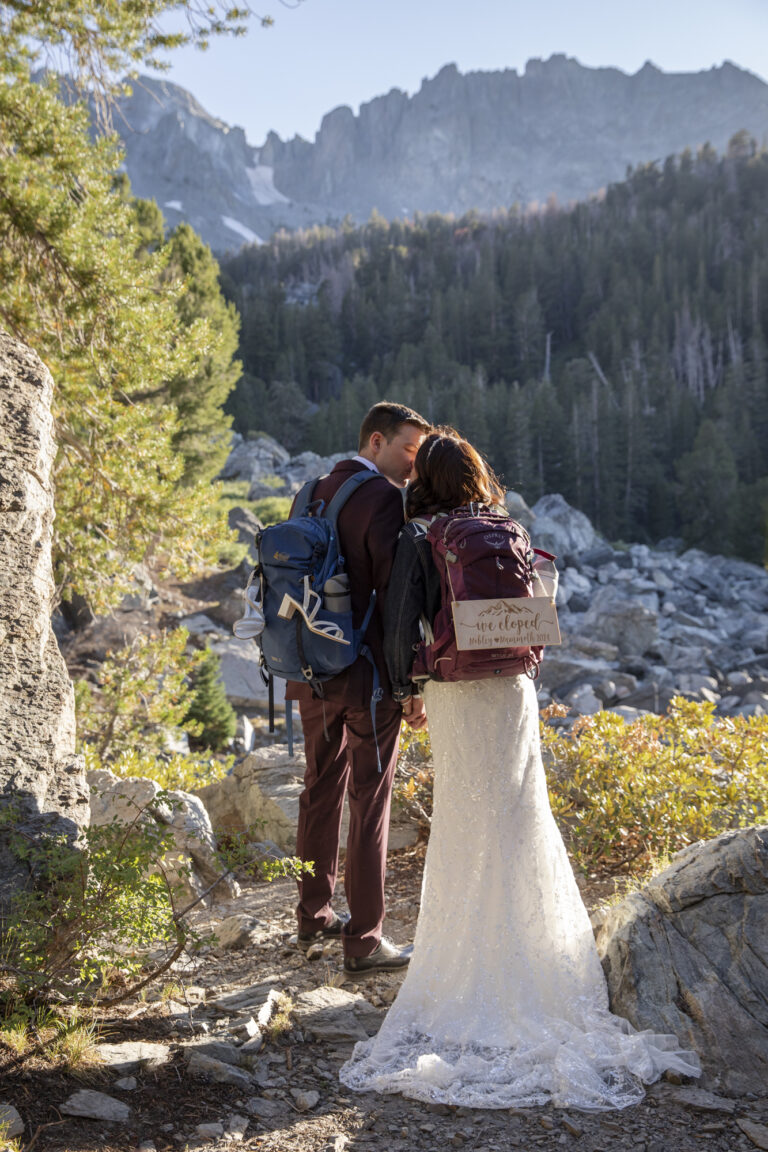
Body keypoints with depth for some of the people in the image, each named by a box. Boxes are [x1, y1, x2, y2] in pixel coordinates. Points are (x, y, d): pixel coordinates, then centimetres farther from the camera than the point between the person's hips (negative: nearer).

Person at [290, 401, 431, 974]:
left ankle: (314, 914, 32)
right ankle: (364, 939, 8)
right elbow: (396, 595, -18)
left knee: (321, 792, 19)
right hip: (368, 676, -8)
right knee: (369, 805, 1)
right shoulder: (384, 499, -14)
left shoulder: (314, 492, 10)